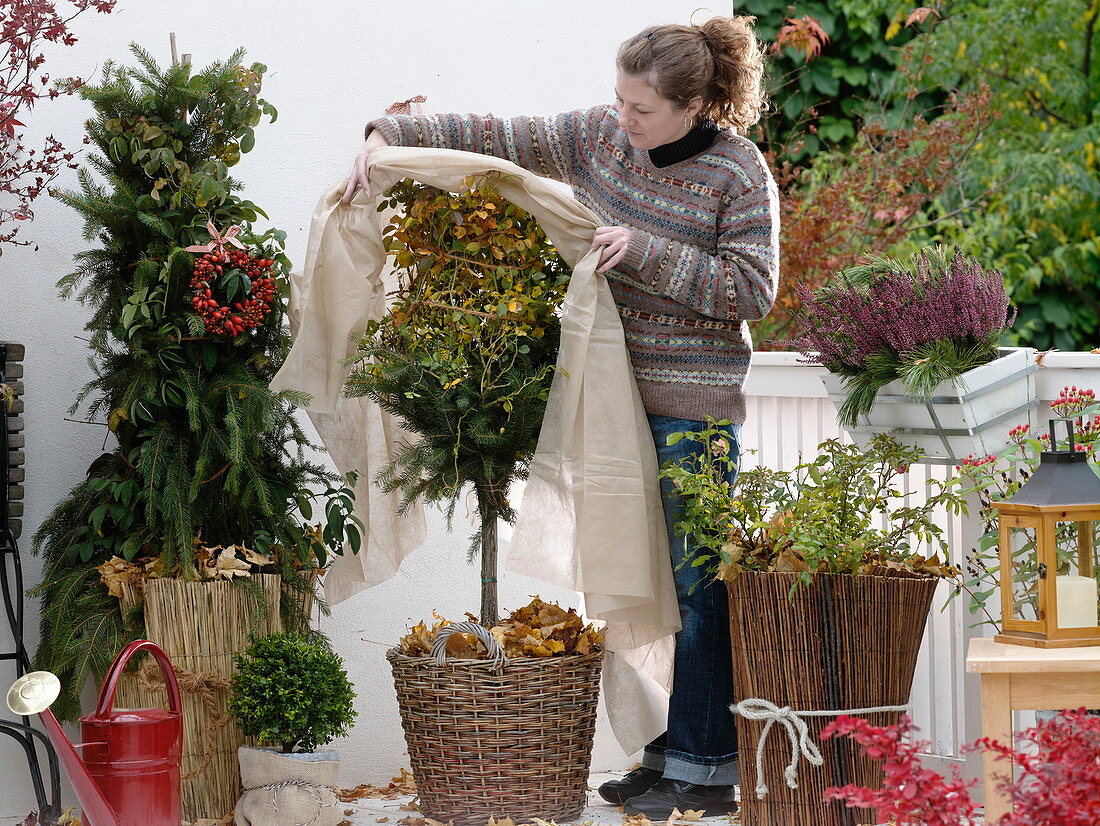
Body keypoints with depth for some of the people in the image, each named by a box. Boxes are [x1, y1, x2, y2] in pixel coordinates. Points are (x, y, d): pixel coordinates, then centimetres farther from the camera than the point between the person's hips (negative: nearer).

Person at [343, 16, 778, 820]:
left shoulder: (739, 171, -11)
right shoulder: (600, 134, 4)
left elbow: (753, 289, -14)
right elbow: (495, 137, 8)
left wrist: (644, 250, -20)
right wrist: (388, 136, -1)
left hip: (693, 405, -6)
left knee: (696, 583, -4)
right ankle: (668, 749, 18)